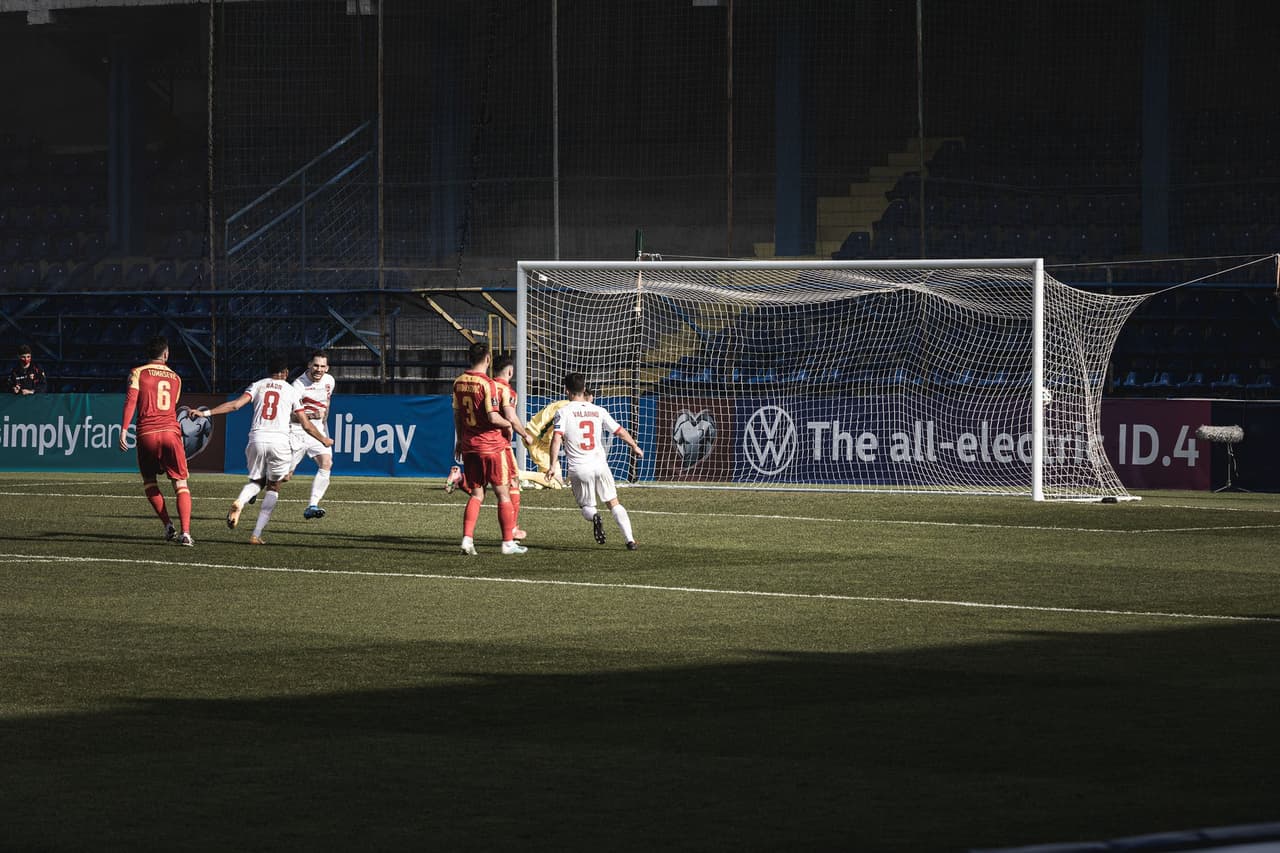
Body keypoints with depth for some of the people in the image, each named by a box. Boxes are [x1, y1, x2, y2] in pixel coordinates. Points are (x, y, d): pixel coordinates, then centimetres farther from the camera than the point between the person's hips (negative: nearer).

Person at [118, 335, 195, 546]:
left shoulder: (138, 373, 4)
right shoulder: (175, 378, 15)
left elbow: (131, 401, -7)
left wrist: (123, 431, -10)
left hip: (147, 434, -1)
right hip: (171, 431, 1)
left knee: (149, 482, 19)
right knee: (180, 483, 2)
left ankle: (168, 526, 10)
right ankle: (185, 532, -13)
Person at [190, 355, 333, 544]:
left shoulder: (258, 385, 13)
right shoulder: (292, 391, 11)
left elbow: (236, 404, -1)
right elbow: (306, 424, 12)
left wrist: (206, 413, 1)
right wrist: (324, 440, 28)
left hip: (257, 438, 2)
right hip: (279, 440, -2)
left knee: (256, 481, 22)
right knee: (273, 487, 13)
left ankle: (239, 502, -13)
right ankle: (256, 534, 2)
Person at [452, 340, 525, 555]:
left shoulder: (459, 383, 5)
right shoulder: (487, 384, -17)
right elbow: (493, 417, -22)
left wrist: (460, 439, 26)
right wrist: (508, 424, -2)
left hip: (469, 446, 6)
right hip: (492, 446, -6)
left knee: (476, 495, 10)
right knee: (503, 493, 5)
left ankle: (467, 538, -4)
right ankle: (508, 542, 8)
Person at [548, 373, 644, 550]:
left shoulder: (564, 412, -3)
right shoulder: (598, 411, 7)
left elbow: (556, 438, -15)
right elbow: (620, 431, 14)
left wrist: (554, 465, -16)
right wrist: (634, 446, 31)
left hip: (578, 469, -2)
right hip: (600, 465, 2)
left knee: (586, 506, 13)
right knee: (614, 503, 12)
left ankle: (593, 516, -23)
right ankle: (629, 539, -2)